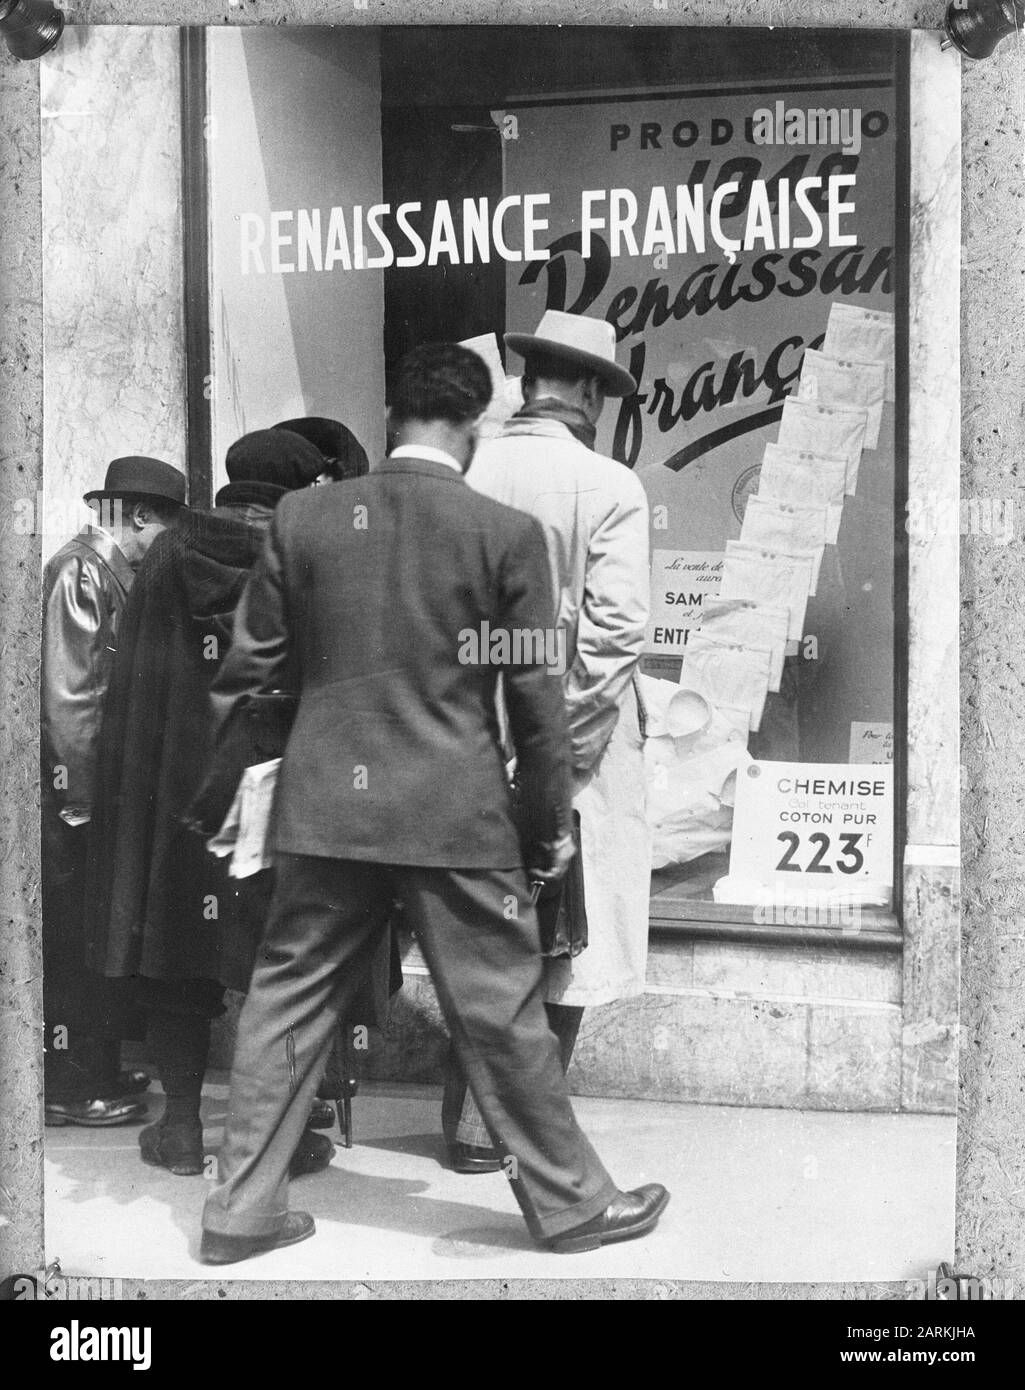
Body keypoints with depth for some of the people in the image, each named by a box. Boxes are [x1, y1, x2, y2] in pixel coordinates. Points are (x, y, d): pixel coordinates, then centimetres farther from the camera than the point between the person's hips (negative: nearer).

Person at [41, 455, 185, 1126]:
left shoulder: (121, 575, 13)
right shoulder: (80, 571, -13)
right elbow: (70, 694, -18)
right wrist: (87, 799, -18)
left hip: (108, 781, 8)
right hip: (72, 786, -8)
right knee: (73, 936, -1)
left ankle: (100, 1067, 23)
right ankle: (68, 1086, 8)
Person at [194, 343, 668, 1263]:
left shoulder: (302, 519, 1)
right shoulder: (506, 533, -7)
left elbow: (248, 667, 6)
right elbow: (536, 692, -4)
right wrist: (552, 819, 7)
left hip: (323, 808, 3)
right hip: (456, 814, -3)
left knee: (287, 1003, 13)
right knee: (502, 1015, 8)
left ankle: (242, 1209, 21)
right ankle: (571, 1202, 24)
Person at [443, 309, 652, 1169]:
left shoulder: (465, 475, -2)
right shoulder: (611, 488, -10)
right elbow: (616, 627, -17)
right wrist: (562, 736, -11)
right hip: (574, 754, -4)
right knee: (561, 942, 10)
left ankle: (472, 1122, 24)